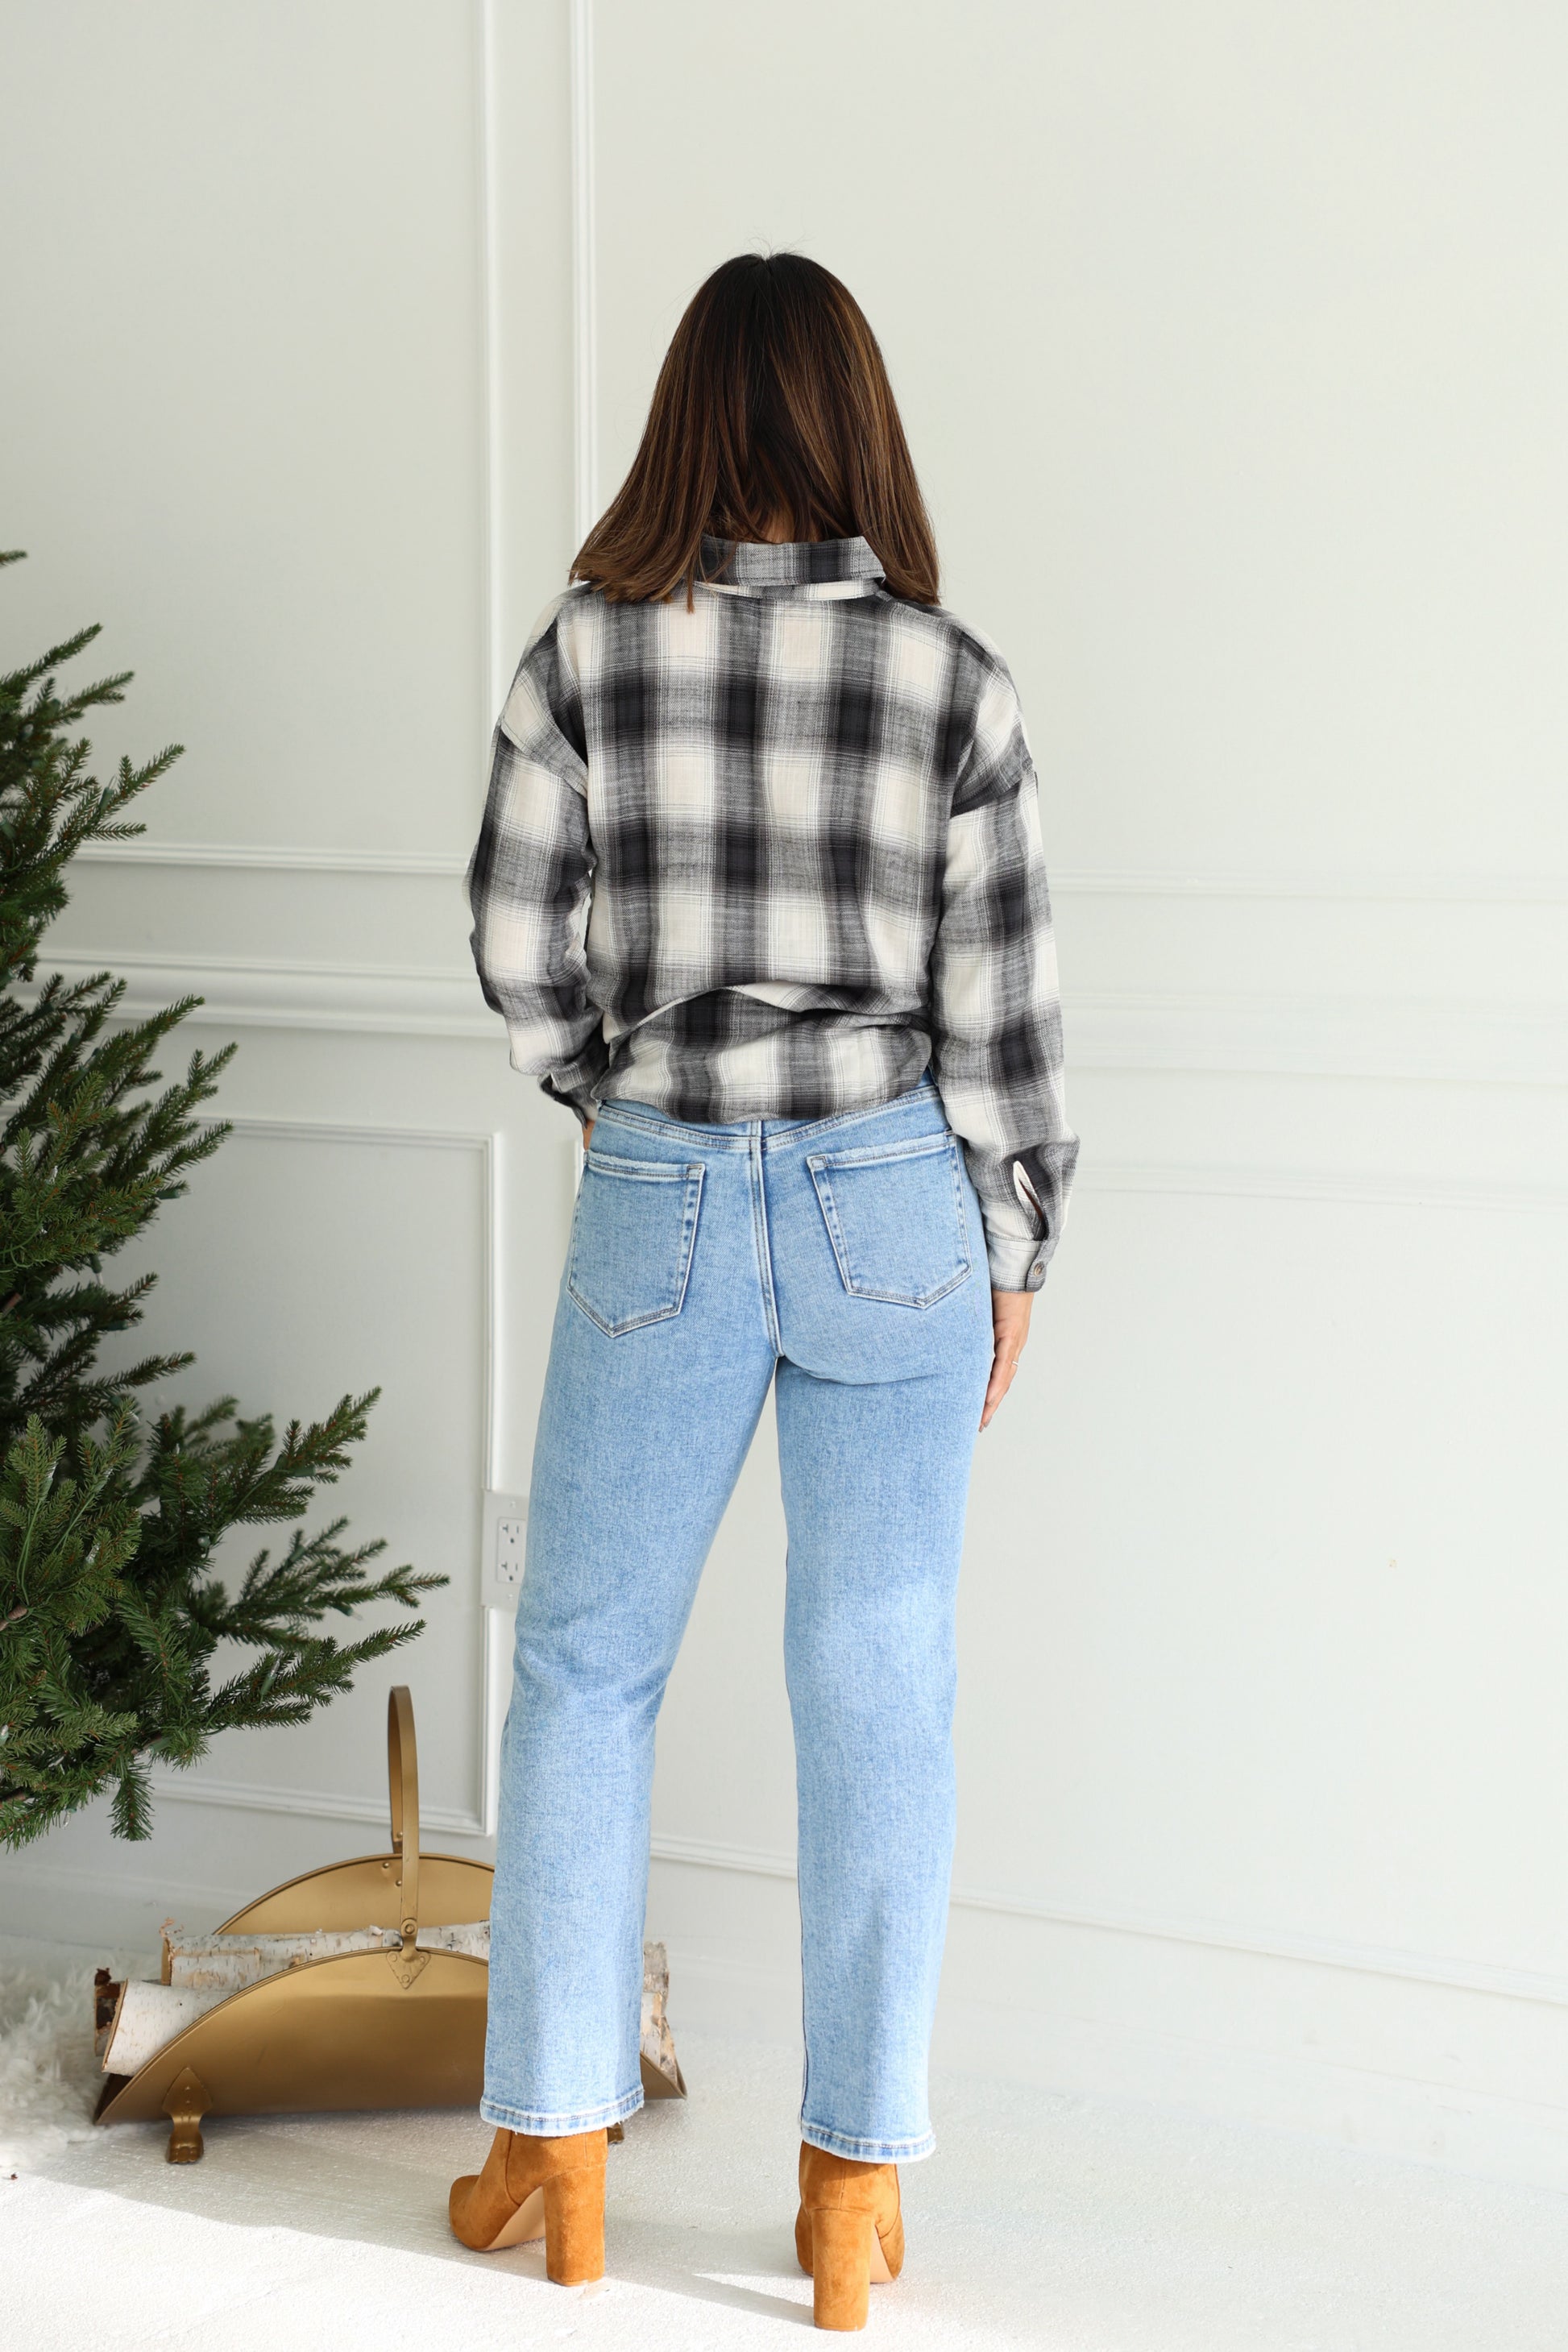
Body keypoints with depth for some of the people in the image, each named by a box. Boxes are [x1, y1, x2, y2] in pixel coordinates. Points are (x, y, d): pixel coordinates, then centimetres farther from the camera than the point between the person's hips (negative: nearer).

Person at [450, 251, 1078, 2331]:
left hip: (659, 1203, 0)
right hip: (896, 1206, 0)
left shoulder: (587, 650, -5)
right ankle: (855, 2184, 13)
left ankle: (558, 2154, 19)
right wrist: (1016, 1246, 8)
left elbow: (519, 950, -2)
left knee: (586, 1663, 14)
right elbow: (998, 1005, -4)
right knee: (881, 1683, 7)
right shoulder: (955, 680, -6)